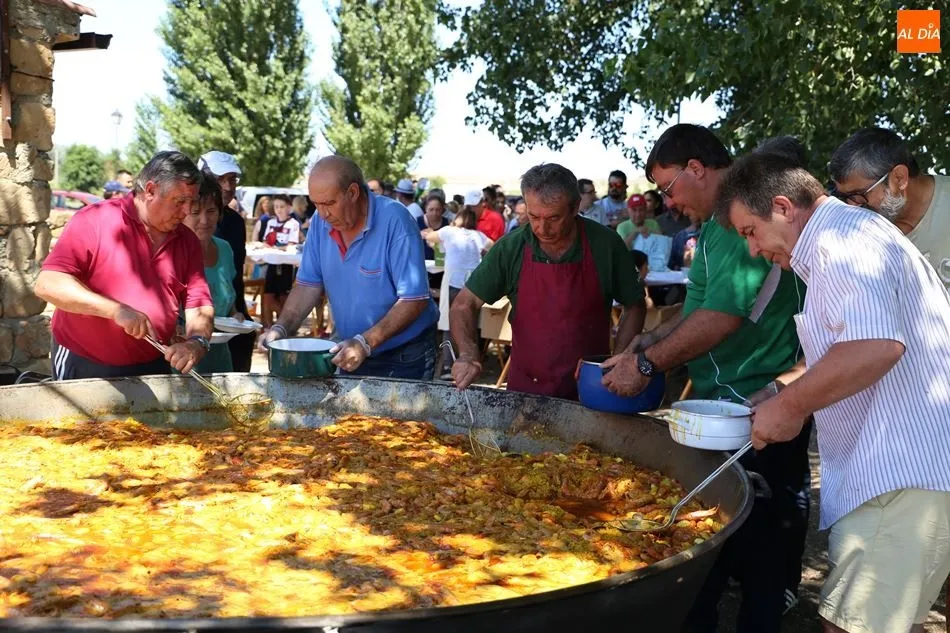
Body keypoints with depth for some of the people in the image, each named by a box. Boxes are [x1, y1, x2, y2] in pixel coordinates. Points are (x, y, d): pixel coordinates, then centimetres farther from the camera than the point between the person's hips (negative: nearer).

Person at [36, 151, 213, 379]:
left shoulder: (188, 242, 3)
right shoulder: (94, 221, -12)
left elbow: (200, 306, 1)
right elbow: (47, 284, -19)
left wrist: (198, 342, -20)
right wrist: (115, 309, -30)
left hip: (153, 369, 4)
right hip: (83, 367, -4)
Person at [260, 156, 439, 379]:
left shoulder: (395, 222, -22)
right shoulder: (321, 222, -3)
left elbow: (414, 300, -25)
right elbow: (309, 285, 3)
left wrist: (366, 342, -31)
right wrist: (281, 328, -12)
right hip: (353, 354, 6)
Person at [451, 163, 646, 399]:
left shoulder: (606, 244, -11)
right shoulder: (510, 249, -11)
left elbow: (634, 307, 1)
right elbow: (464, 305, -5)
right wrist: (468, 354, -22)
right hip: (525, 387, 1)